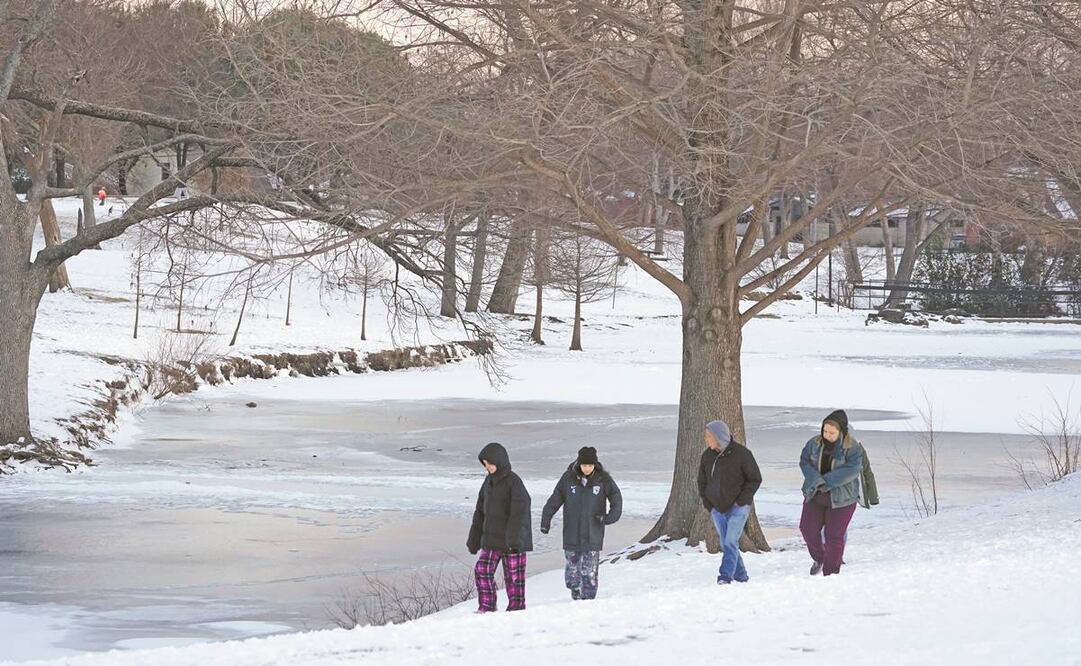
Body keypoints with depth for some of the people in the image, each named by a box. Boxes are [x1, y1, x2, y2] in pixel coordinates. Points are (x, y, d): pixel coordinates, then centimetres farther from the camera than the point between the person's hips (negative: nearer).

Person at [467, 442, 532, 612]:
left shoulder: (513, 482, -12)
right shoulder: (489, 482, 10)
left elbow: (518, 512, -19)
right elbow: (480, 512, 16)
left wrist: (513, 539, -27)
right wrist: (474, 539, 16)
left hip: (513, 541, -7)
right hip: (491, 539, 7)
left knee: (513, 576, 1)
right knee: (482, 571, -4)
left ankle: (516, 607, 12)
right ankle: (486, 607, 3)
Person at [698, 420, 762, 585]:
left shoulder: (741, 454, -13)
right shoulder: (707, 456, 2)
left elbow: (755, 479, -6)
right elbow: (702, 481, 14)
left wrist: (741, 501, -11)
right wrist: (707, 504, 3)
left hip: (737, 507, -6)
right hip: (717, 508, 6)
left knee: (730, 542, -16)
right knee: (726, 544, 8)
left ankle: (725, 576, -20)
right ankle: (741, 576, 19)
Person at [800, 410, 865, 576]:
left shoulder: (853, 448, -12)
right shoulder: (814, 443, 0)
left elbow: (851, 470, -21)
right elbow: (804, 461, -3)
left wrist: (827, 481, -26)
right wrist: (816, 480, -21)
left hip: (841, 498, -4)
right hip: (814, 495, 4)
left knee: (834, 536, -2)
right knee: (808, 528, 3)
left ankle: (831, 572, 10)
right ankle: (819, 559, 30)